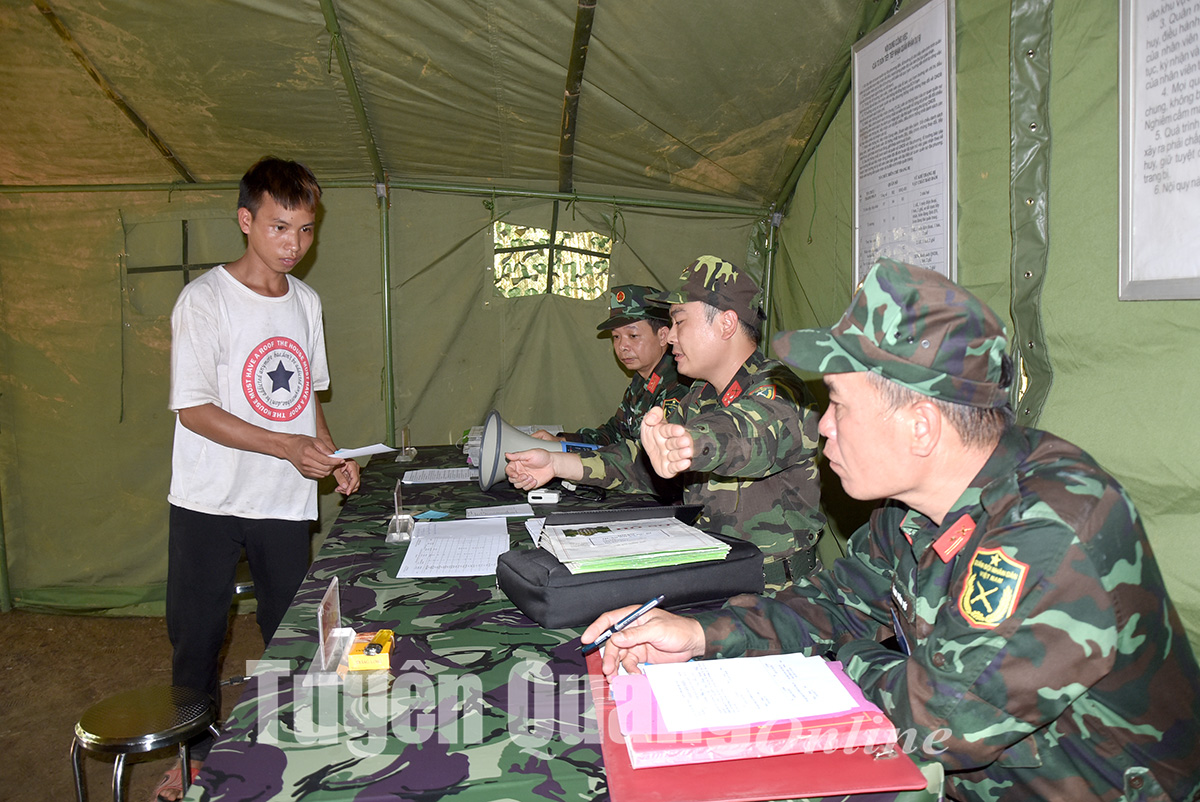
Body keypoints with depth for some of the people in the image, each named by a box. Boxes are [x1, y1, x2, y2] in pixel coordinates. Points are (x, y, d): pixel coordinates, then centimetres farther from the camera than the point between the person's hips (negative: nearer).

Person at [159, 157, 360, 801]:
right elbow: (194, 411, -13)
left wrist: (331, 454, 2)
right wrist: (288, 446, -21)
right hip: (210, 502, -4)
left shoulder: (306, 302, 8)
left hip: (287, 500, 4)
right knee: (197, 633, 9)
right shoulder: (205, 299, -10)